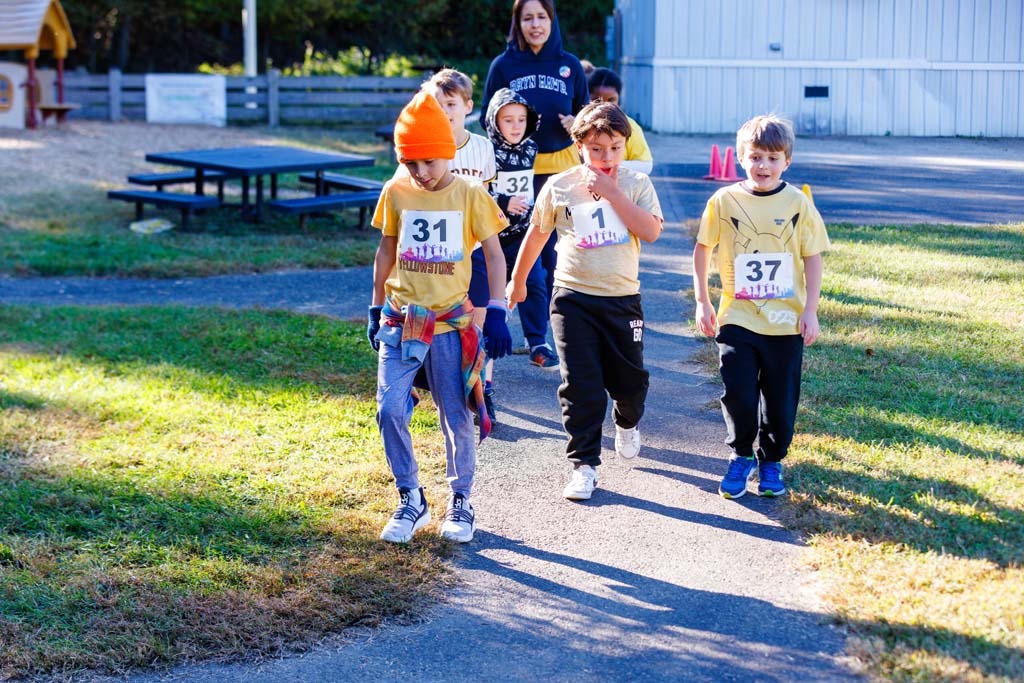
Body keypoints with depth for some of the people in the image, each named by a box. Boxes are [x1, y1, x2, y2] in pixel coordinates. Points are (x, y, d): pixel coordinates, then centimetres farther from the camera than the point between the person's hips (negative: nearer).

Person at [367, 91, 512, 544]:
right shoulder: (395, 193, 3)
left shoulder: (471, 195, -4)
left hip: (451, 323, -2)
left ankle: (461, 501, 22)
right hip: (401, 321, 2)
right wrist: (376, 309, 15)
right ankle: (411, 500, 7)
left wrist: (496, 313, -5)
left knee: (457, 418, 3)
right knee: (390, 410, -9)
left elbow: (494, 255, 1)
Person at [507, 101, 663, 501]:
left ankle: (627, 423, 46)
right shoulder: (559, 187, -1)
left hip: (622, 299, 1)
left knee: (629, 378, 12)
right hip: (573, 299, -1)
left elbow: (651, 231, -16)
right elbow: (537, 235, 12)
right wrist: (517, 281, 20)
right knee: (580, 385, -5)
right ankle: (584, 464, 3)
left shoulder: (636, 185, -1)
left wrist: (612, 193, -19)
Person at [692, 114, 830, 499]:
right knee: (737, 392, -3)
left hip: (786, 322, 0)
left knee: (781, 399, 8)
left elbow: (813, 258, 1)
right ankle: (741, 456, 20)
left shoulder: (798, 204, -4)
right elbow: (702, 249, 7)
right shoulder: (724, 201, -3)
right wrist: (702, 302, 5)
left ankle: (772, 461, 28)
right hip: (737, 319, 0)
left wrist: (810, 310, -3)